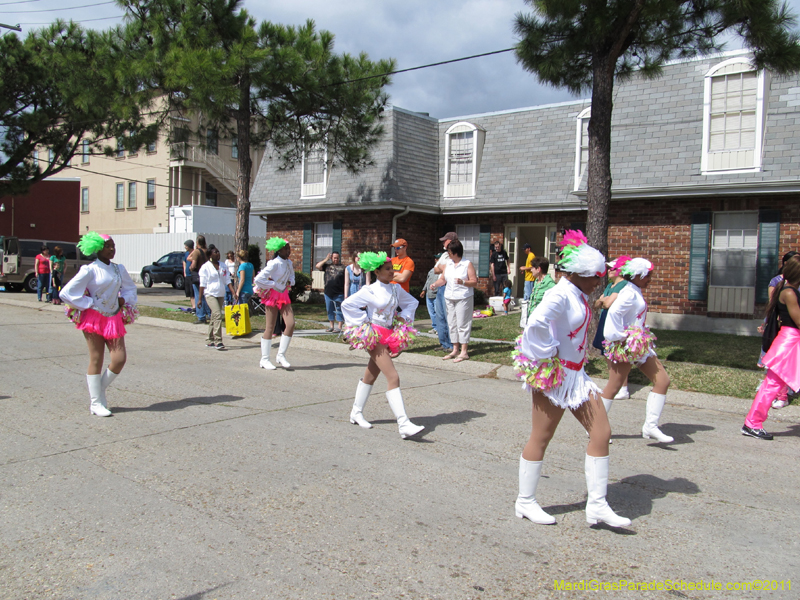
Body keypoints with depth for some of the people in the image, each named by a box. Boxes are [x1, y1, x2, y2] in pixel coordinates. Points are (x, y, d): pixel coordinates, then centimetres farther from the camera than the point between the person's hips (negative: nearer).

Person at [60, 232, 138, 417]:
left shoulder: (119, 269, 8)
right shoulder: (90, 270, -8)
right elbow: (66, 292, -10)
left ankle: (98, 390, 20)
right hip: (93, 318, -5)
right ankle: (96, 403, 9)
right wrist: (89, 304, -9)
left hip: (114, 318, 5)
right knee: (96, 360, 0)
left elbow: (130, 288, 25)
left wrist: (124, 299, 6)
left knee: (120, 358, -4)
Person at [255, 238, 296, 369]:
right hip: (273, 295, -7)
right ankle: (265, 359, 11)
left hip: (284, 295, 7)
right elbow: (258, 279, -21)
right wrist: (274, 285, -16)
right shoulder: (275, 264, -17)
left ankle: (281, 356, 6)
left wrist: (290, 281, 2)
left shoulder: (289, 263, 6)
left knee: (290, 324, -6)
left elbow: (292, 275, 24)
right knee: (270, 328, -1)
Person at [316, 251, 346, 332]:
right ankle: (332, 326, 22)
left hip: (339, 293, -4)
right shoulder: (327, 265, 11)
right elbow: (318, 266, 0)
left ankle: (339, 327, 3)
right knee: (330, 310, 12)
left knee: (339, 310, -2)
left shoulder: (342, 267, 1)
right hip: (328, 292, 4)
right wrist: (326, 259, 2)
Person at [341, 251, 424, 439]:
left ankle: (356, 413, 34)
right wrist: (362, 323, -10)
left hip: (390, 334, 7)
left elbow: (412, 302, 22)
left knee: (371, 376, 17)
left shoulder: (396, 289, 7)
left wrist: (404, 316, 5)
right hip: (374, 335, -7)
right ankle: (403, 424, -20)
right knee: (393, 377, -16)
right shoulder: (370, 290, -10)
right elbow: (347, 304, -9)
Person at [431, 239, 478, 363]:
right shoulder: (448, 264, 12)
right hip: (450, 298, 6)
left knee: (462, 324, -5)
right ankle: (455, 350, 19)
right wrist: (435, 284, -6)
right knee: (452, 324, 9)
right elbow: (443, 279, 13)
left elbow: (474, 282, -8)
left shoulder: (467, 264, -5)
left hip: (463, 298, -6)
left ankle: (464, 352, 0)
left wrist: (463, 282, -25)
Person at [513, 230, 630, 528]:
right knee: (540, 438, 3)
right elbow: (536, 324, -36)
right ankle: (525, 502, 19)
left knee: (601, 433, 6)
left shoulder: (579, 296, 10)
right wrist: (549, 355, -23)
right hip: (555, 377, -9)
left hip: (576, 375, 9)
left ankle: (597, 504, 15)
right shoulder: (561, 295, -19)